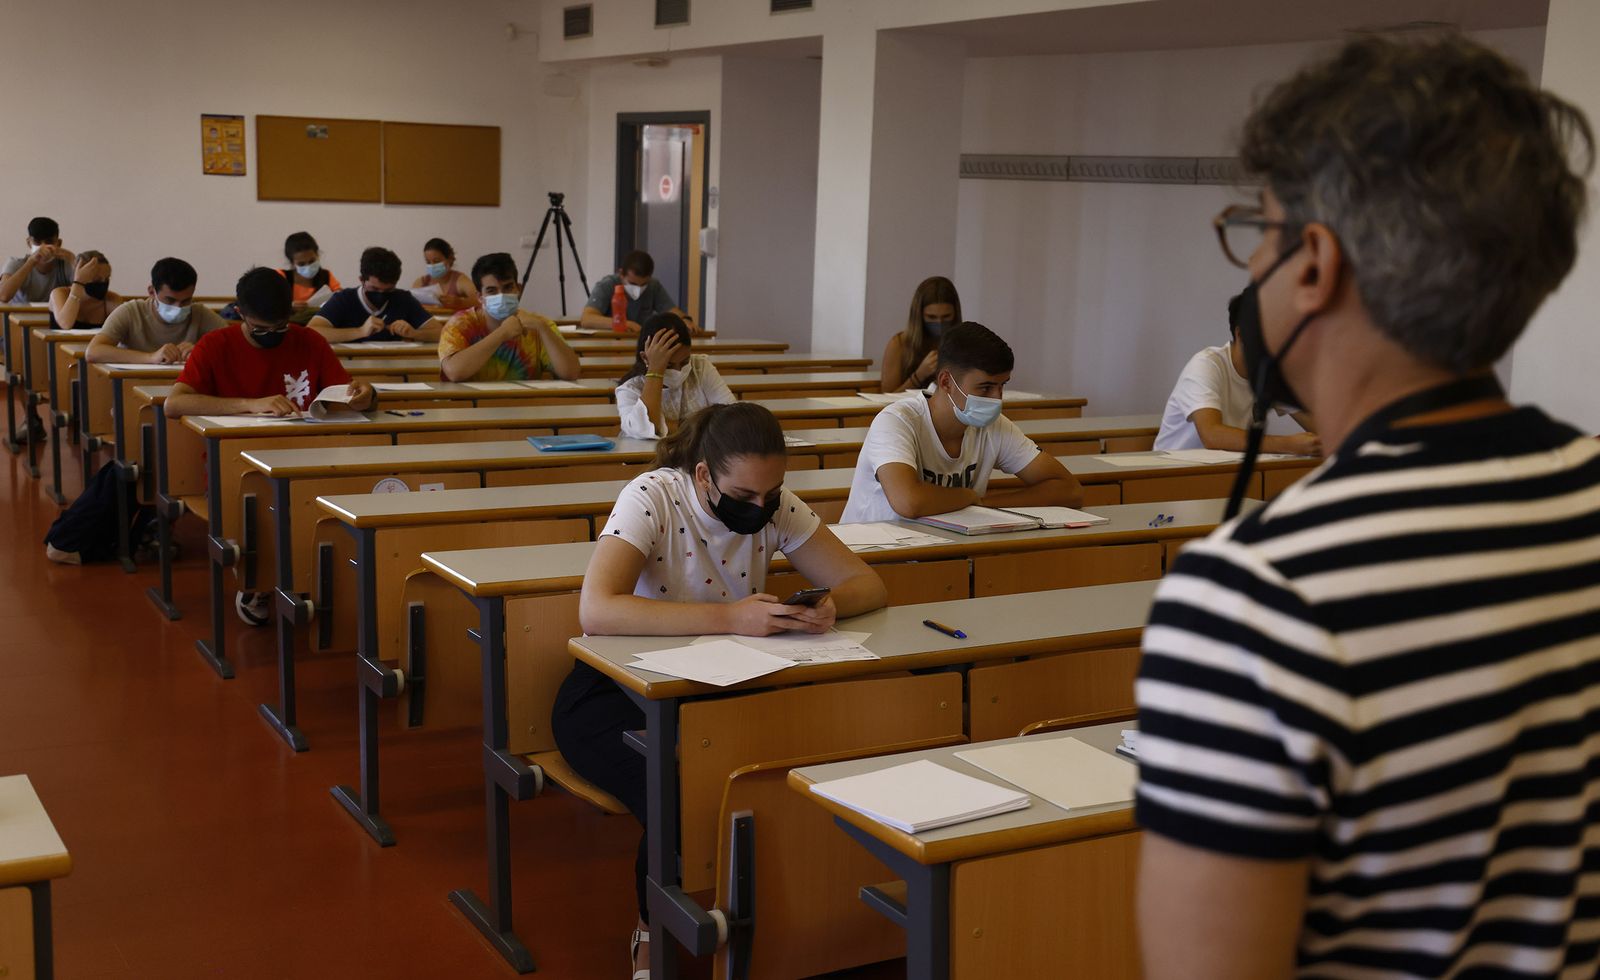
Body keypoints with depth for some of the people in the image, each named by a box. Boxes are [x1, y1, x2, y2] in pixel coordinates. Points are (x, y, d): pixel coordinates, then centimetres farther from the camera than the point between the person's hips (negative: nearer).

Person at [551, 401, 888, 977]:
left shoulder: (776, 506, -8)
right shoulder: (652, 498, -23)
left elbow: (867, 584, -4)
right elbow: (596, 610, -38)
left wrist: (831, 604, -29)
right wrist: (731, 616, -43)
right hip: (615, 691, -5)